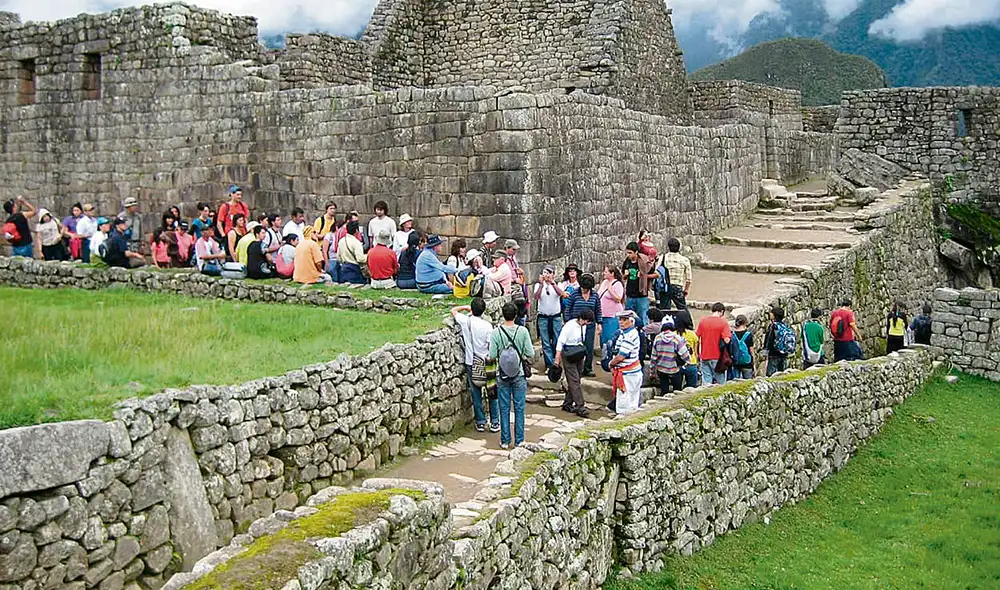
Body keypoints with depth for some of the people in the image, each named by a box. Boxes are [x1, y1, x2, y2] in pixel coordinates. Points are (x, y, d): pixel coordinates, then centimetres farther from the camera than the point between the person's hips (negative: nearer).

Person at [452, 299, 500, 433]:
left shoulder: (465, 321, -8)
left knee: (476, 394, 12)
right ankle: (494, 423, 13)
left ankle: (480, 423, 17)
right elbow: (492, 347, -12)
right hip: (486, 364, -2)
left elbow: (453, 310, 11)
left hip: (471, 364, 3)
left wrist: (466, 307, 23)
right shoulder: (487, 326, -16)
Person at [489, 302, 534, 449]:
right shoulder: (523, 331, -10)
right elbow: (530, 354, -10)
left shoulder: (496, 332, -11)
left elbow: (492, 357, -11)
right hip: (519, 375, 0)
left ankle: (505, 441, 14)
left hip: (503, 376, 0)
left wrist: (491, 359, 11)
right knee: (519, 408, 8)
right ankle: (519, 441, 13)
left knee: (504, 409, 9)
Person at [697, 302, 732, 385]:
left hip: (704, 356, 4)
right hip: (717, 357, -3)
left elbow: (697, 338, 6)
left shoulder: (702, 321, 2)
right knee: (720, 384, 7)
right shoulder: (723, 322, -10)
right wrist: (730, 331, 2)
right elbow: (726, 340, -18)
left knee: (706, 382, 8)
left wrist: (697, 353, 15)